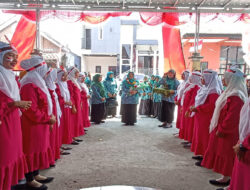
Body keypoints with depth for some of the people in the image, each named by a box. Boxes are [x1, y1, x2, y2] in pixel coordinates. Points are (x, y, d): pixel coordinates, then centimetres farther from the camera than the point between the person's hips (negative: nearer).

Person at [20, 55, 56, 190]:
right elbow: (32, 111, -25)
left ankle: (36, 175, 32)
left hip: (40, 125, 10)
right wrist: (48, 119, -15)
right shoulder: (29, 86, -21)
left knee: (39, 149, 18)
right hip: (32, 126, -10)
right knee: (31, 152, 2)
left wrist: (49, 117, 8)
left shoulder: (36, 83, 13)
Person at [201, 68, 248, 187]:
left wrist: (222, 129, -19)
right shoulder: (231, 93, 10)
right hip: (223, 129, 10)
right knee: (224, 154, 17)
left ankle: (226, 178, 15)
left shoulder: (235, 96, -23)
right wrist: (220, 128, 18)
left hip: (228, 133, -10)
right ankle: (226, 176, 28)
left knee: (226, 155, 2)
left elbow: (232, 116, -26)